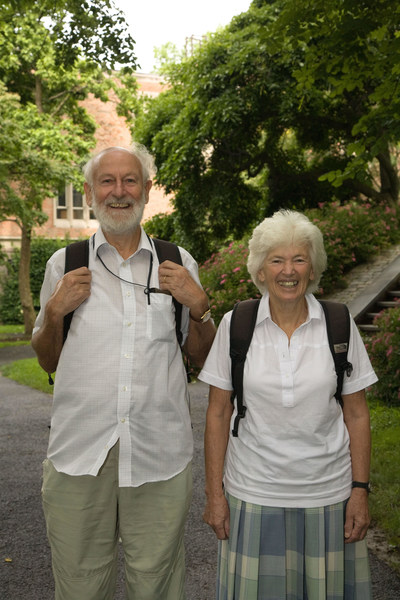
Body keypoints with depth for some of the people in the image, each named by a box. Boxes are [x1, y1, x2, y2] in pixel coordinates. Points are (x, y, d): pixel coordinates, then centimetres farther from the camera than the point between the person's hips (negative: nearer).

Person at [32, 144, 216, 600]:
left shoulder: (178, 265, 6)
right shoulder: (64, 264, 5)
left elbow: (200, 356, 12)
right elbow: (48, 362, 11)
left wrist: (199, 305, -5)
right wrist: (55, 311, -6)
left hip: (159, 452, 0)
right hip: (78, 453, 0)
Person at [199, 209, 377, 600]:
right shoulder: (234, 326, -5)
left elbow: (356, 415, 1)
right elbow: (218, 414, -2)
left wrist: (360, 490, -1)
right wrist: (215, 493, -2)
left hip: (327, 494, 1)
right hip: (253, 493, 0)